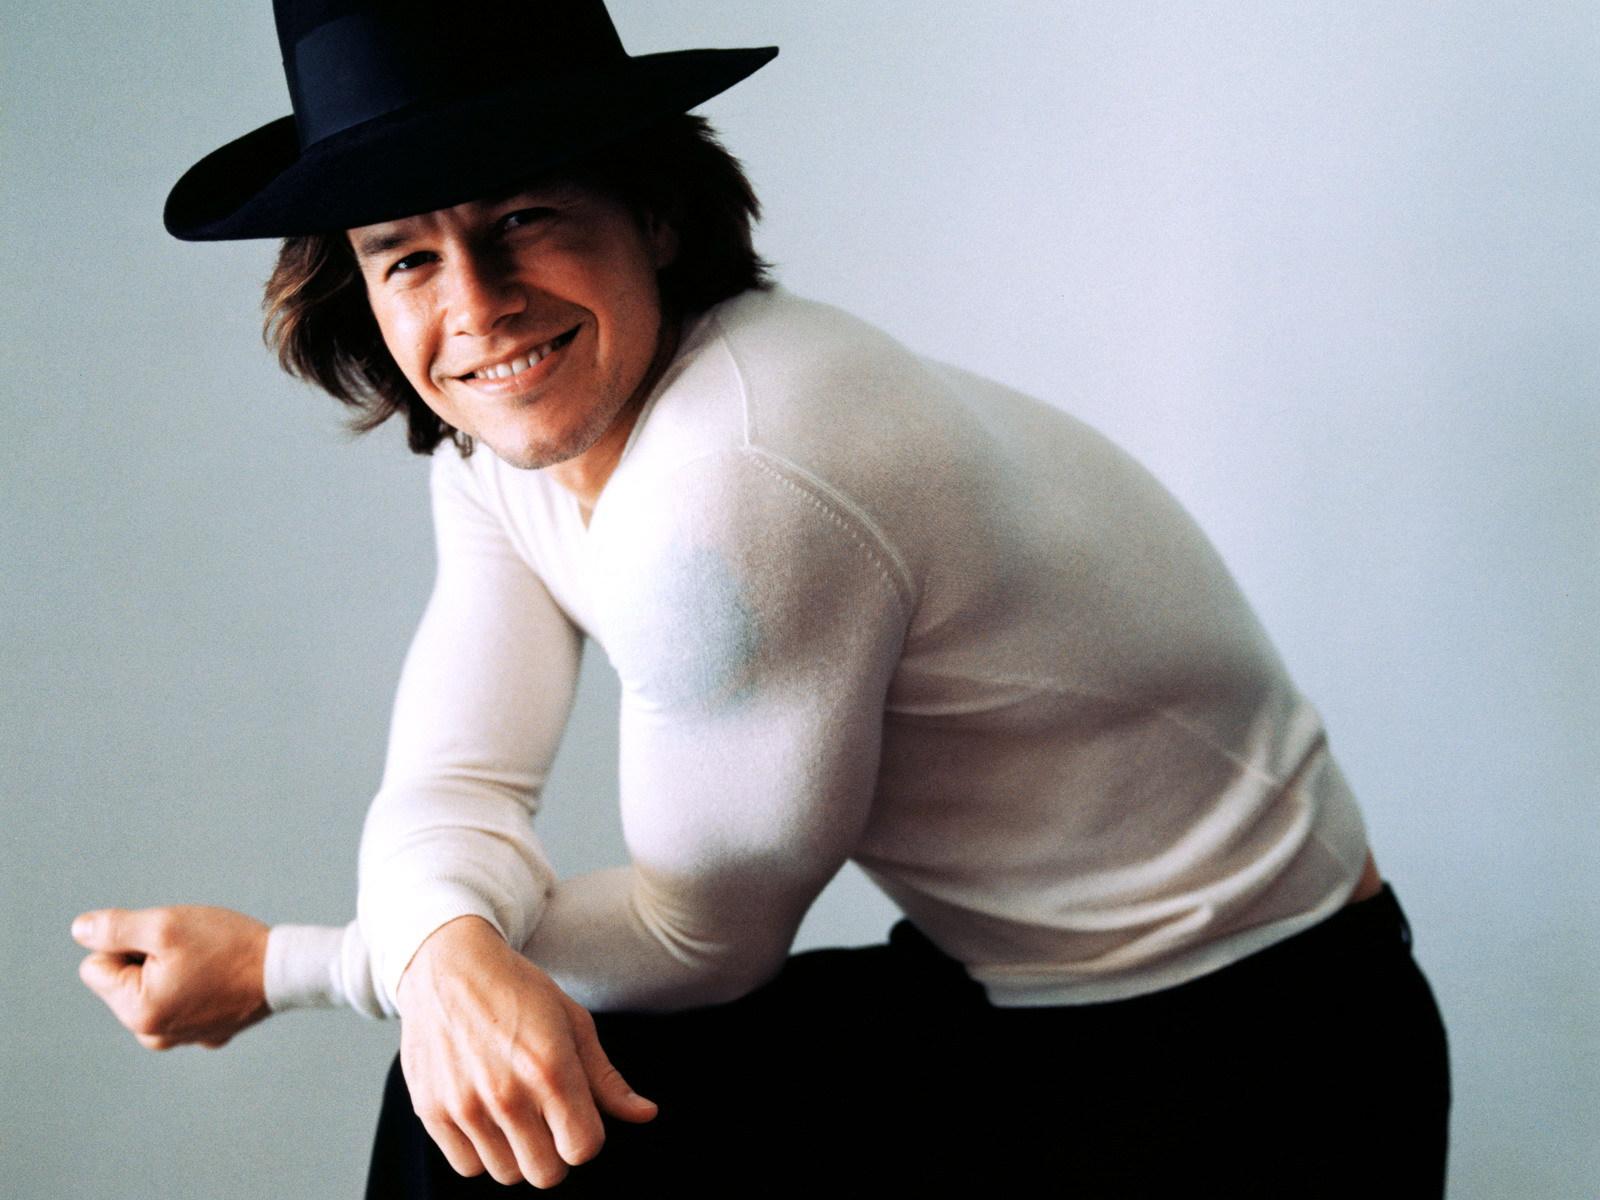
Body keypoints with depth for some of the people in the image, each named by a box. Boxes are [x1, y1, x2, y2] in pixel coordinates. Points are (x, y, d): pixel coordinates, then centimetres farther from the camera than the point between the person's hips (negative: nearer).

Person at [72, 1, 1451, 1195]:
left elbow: (701, 937, -18)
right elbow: (451, 782, -6)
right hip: (1014, 996, 8)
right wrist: (450, 951, -29)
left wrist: (277, 967, -13)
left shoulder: (733, 481, -28)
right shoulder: (507, 445, 0)